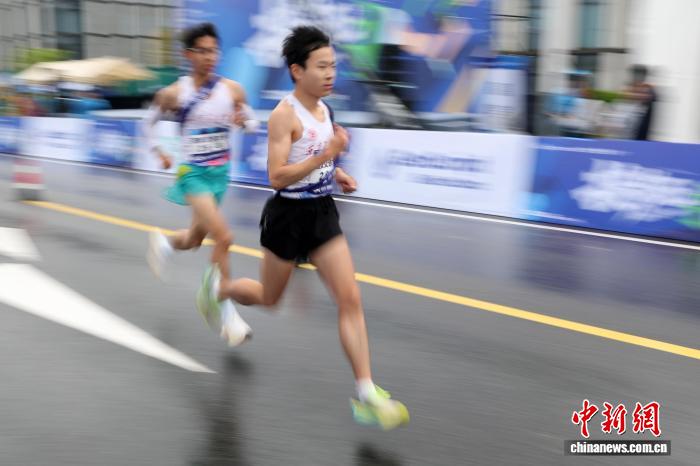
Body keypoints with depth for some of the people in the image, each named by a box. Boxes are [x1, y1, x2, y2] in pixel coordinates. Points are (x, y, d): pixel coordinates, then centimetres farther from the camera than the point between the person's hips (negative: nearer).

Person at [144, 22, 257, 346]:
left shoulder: (233, 90, -3)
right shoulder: (173, 94, -8)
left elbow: (251, 122, 10)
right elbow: (150, 122, 10)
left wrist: (243, 120, -12)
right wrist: (158, 151, 0)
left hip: (220, 173, 4)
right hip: (192, 173, -4)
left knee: (195, 240, 18)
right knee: (223, 237, -20)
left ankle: (164, 242, 54)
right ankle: (224, 310, -5)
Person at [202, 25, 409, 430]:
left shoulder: (325, 110, 6)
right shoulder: (284, 114, -17)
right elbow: (276, 177, -24)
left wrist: (337, 175, 5)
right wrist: (326, 155, -30)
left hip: (323, 214, 6)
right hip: (289, 215, -6)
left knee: (351, 299, -3)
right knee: (269, 298, 15)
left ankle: (367, 396, 1)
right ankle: (217, 289, 50)